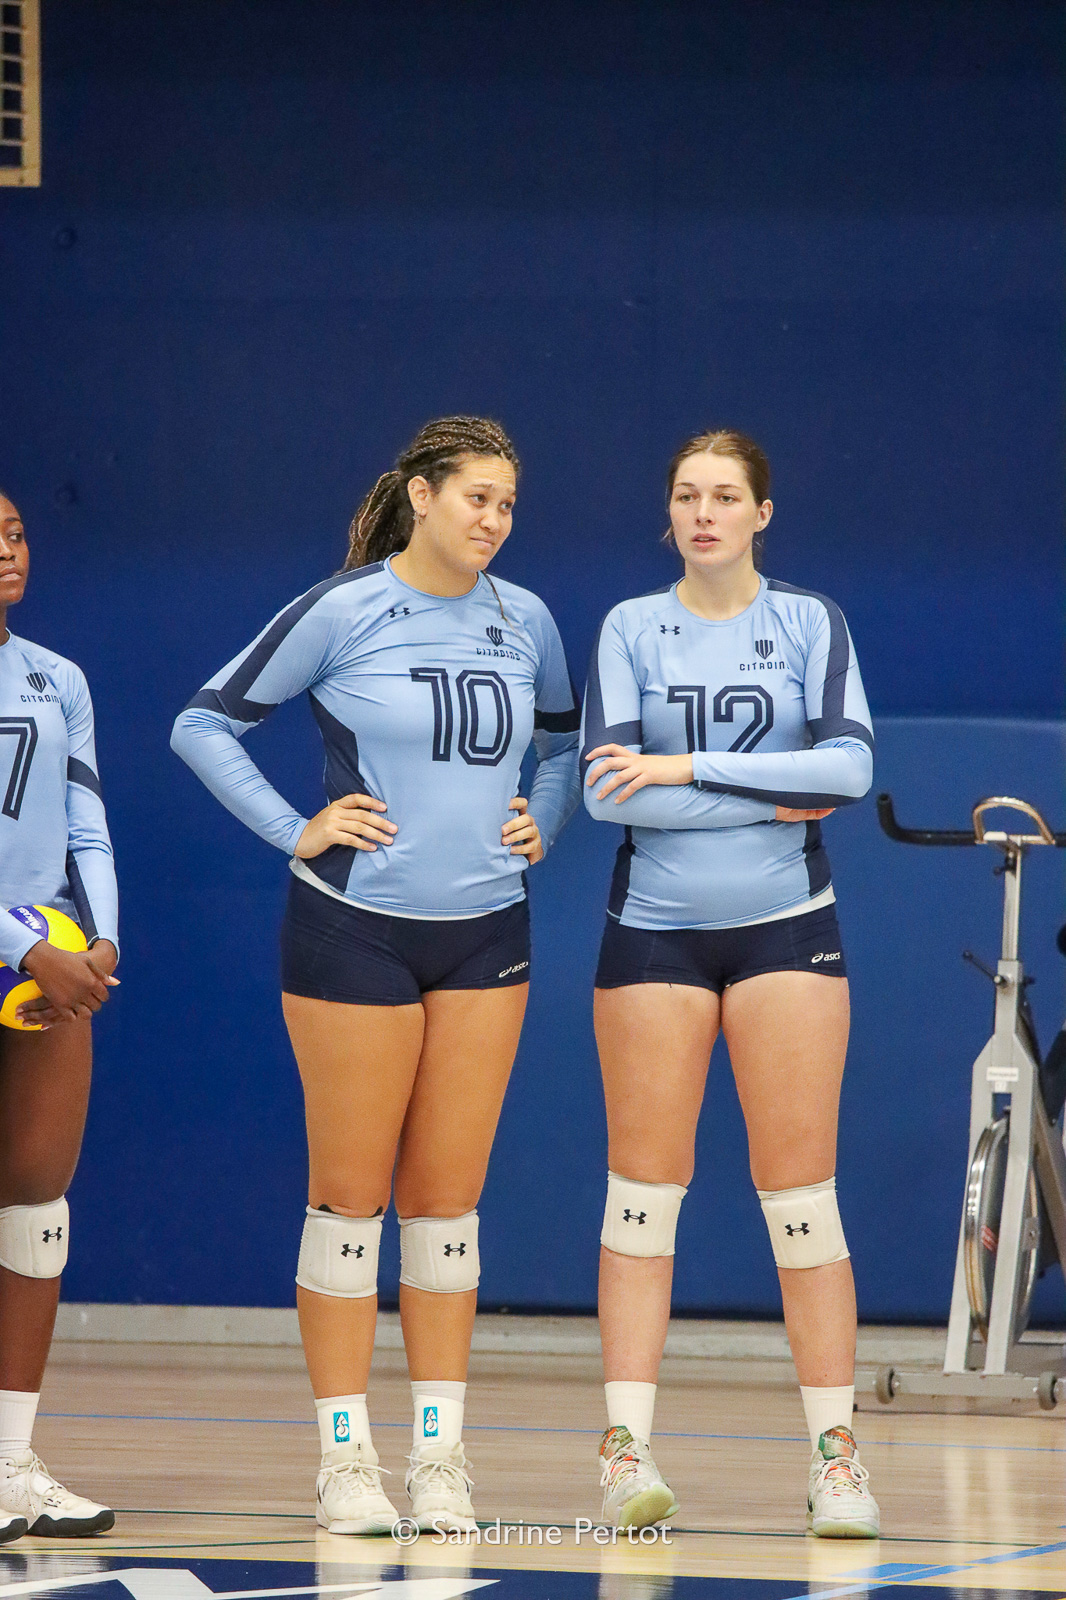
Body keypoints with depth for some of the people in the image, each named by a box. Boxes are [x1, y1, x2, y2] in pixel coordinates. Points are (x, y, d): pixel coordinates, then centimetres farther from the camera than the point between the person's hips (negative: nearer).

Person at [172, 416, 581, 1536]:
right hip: (358, 928, -4)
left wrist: (542, 829, 8)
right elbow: (205, 725, -1)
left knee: (446, 1196, 6)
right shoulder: (341, 613, -7)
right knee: (351, 1192, -1)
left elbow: (567, 746, 24)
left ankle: (440, 1456, 10)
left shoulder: (524, 621, 6)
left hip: (485, 932, 4)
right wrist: (296, 831, -7)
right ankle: (345, 1459, 5)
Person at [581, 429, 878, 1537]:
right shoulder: (630, 628, 5)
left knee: (800, 1194, -3)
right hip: (654, 930, 1)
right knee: (643, 1189, -2)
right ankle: (628, 1444, 0)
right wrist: (770, 798, -11)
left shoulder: (808, 623, 5)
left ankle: (834, 1453, 0)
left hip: (784, 926, 0)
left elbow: (850, 763, -9)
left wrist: (690, 768, -14)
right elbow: (605, 785, -8)